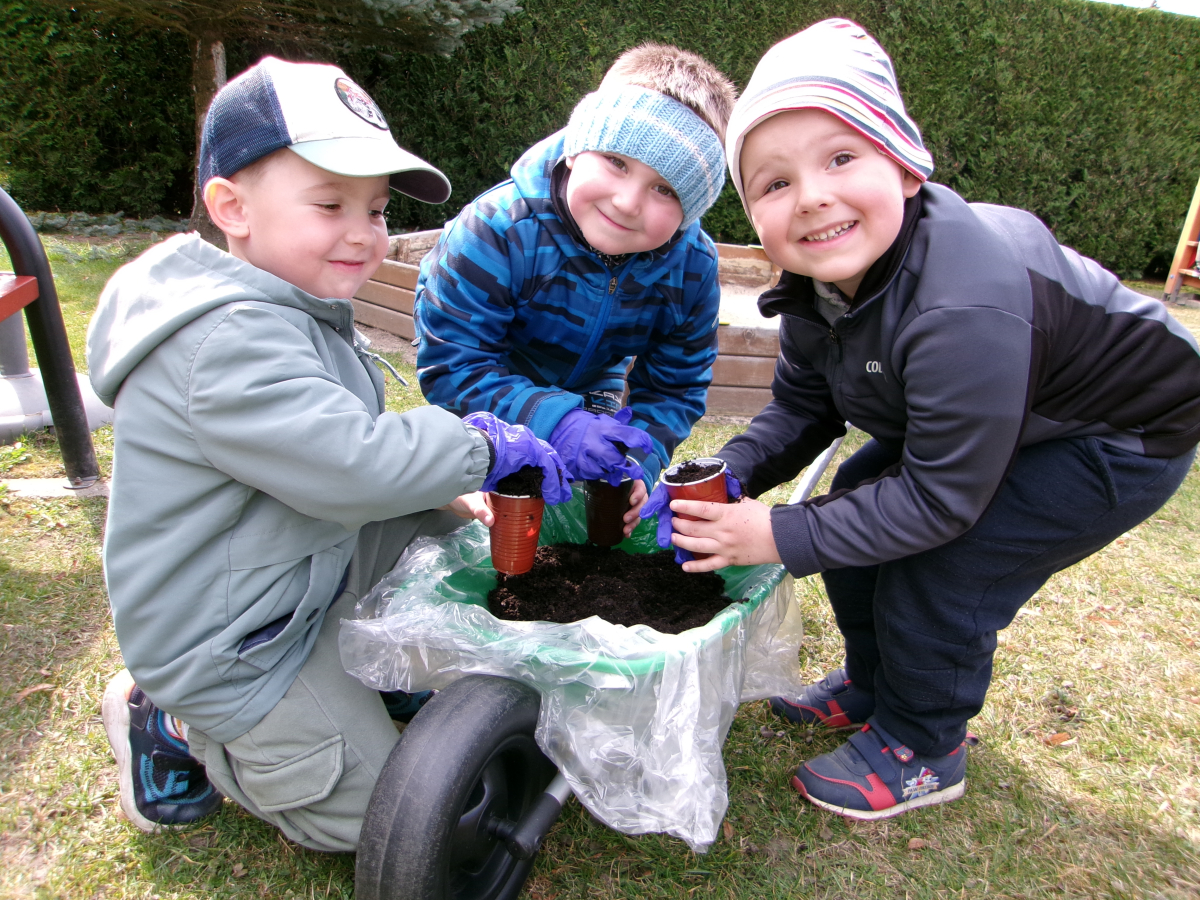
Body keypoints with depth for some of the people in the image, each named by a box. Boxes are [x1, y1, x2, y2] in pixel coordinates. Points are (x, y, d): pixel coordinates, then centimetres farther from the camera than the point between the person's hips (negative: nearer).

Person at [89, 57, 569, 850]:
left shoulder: (295, 315, 5)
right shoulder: (228, 344, -30)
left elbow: (327, 453, 12)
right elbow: (351, 464, -38)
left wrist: (444, 496, 0)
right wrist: (481, 446, -24)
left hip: (312, 566, 9)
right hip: (228, 641, -9)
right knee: (364, 813, 4)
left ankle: (380, 671, 16)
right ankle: (172, 726, 12)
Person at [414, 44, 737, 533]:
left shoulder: (694, 267, -24)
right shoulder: (501, 228, -36)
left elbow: (674, 389, -15)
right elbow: (450, 363, -35)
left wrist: (638, 460, -34)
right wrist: (555, 422, -48)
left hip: (594, 393, 3)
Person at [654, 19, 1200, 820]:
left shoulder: (966, 309, -40)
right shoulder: (819, 285, -14)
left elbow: (939, 499, -33)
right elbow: (803, 407, -4)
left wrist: (779, 537, -30)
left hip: (1122, 440, -8)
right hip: (978, 424, 8)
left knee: (938, 571, -16)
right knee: (854, 511, 3)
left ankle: (922, 751, 11)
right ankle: (878, 685, 26)